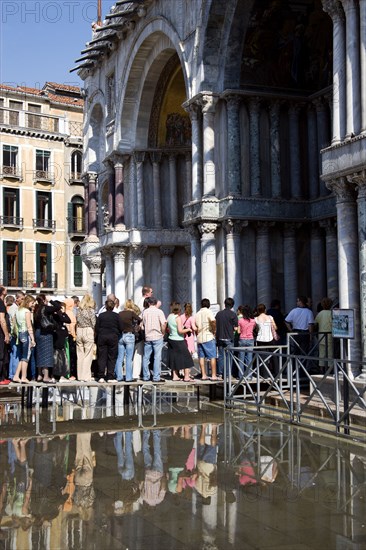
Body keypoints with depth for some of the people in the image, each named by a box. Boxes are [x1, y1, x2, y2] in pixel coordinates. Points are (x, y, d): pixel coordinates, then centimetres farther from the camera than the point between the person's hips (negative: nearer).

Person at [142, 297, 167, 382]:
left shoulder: (144, 312, 5)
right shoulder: (159, 312, -5)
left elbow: (143, 324, 10)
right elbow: (163, 324, -11)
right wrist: (163, 333, 3)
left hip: (147, 337, 3)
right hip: (157, 337, -3)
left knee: (146, 357, 10)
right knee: (157, 357, -2)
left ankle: (146, 376, 13)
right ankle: (156, 377, -5)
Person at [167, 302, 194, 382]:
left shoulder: (169, 317, 4)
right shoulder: (178, 318, -16)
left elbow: (168, 329, 11)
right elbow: (180, 330, -19)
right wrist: (188, 329, -5)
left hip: (171, 339, 7)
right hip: (178, 341, -7)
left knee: (174, 358, 13)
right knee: (186, 357, 2)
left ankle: (175, 376, 14)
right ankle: (186, 377, 0)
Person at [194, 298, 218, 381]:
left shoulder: (197, 314, 14)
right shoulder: (208, 311, -5)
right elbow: (213, 321, -22)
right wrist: (214, 330, -8)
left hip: (199, 337, 6)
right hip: (208, 337, -6)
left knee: (201, 357, 8)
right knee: (212, 356, -3)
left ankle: (203, 375, 8)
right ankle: (213, 375, -7)